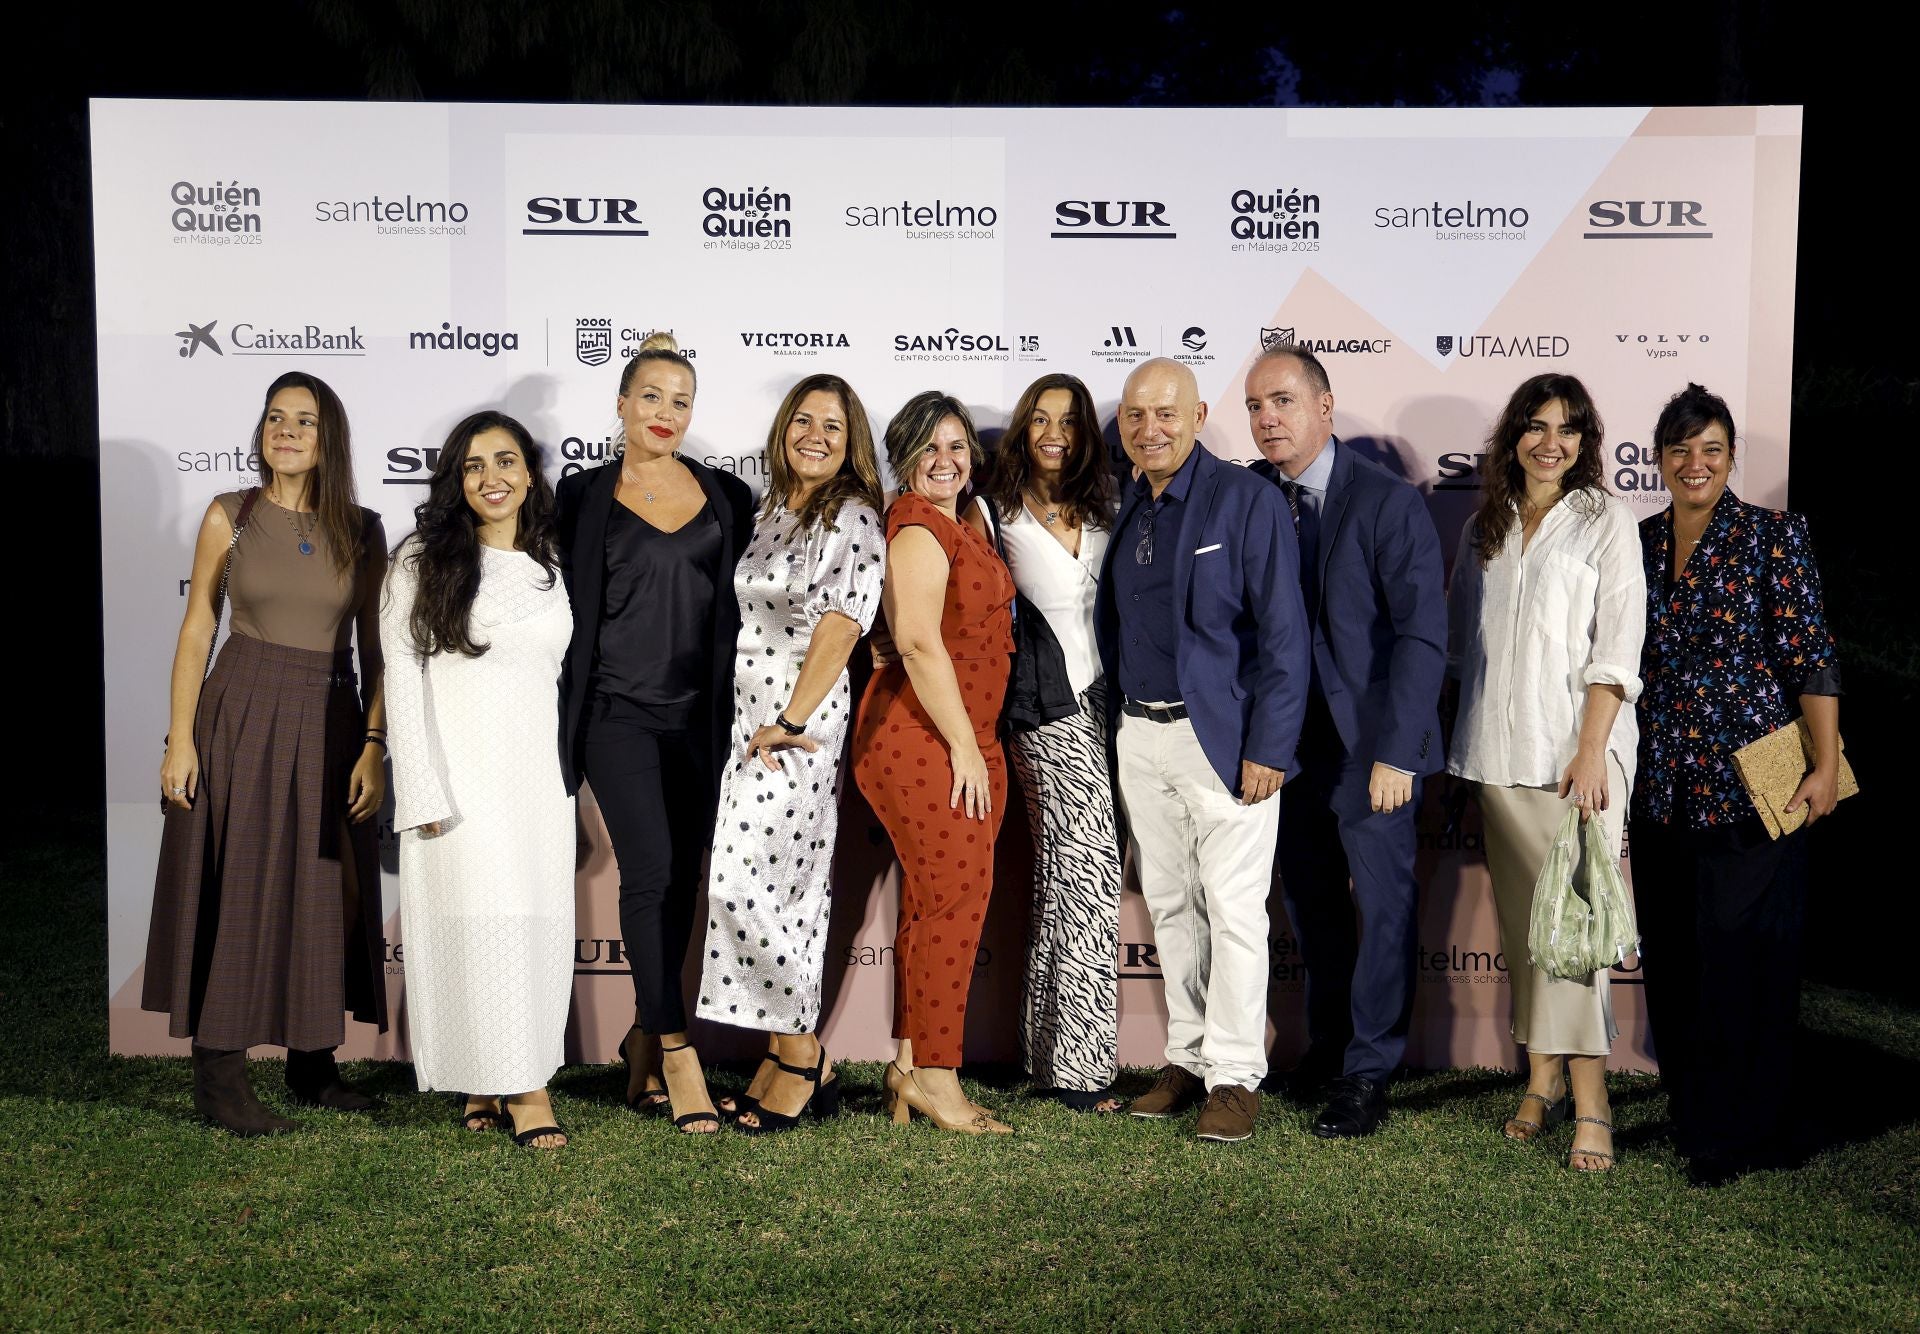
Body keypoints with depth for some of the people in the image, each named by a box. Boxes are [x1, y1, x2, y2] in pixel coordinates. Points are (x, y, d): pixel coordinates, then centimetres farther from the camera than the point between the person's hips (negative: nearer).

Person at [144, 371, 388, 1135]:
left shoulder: (362, 531, 4)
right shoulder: (230, 517, 1)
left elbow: (375, 647, 4)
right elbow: (196, 631, 0)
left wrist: (373, 745, -3)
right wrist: (181, 738, -7)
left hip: (331, 723, 2)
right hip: (241, 717, -2)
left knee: (327, 892, 7)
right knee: (234, 889, 0)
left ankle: (312, 1064, 20)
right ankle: (219, 1079, 8)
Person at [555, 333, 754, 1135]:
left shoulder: (727, 498, 10)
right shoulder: (584, 498, 5)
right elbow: (563, 605, 5)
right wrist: (562, 720, 1)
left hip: (701, 715, 3)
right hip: (622, 711, -3)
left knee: (680, 881, 7)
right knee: (651, 872, -12)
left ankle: (643, 1038, 22)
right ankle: (676, 1054, -6)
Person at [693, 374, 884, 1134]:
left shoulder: (853, 519, -8)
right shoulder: (772, 512, 16)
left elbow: (839, 630, -15)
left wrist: (788, 723, -16)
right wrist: (757, 722, 10)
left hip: (801, 724, -8)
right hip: (750, 717, 8)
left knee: (751, 881, -11)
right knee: (788, 887, 9)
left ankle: (800, 1053, 3)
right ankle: (793, 1054, 15)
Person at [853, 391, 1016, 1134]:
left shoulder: (956, 529, 20)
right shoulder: (918, 527, -10)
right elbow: (918, 640, -19)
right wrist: (964, 746, -18)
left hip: (962, 739, 9)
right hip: (924, 739, -9)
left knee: (933, 907, 10)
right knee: (955, 901, -8)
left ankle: (910, 1070, 16)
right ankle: (933, 1076, 0)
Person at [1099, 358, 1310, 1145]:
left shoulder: (1247, 501, -8)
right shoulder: (1124, 508, 10)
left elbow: (1282, 632, -11)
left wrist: (1267, 748, -15)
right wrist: (1114, 726, 8)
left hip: (1221, 736, -6)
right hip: (1139, 736, 6)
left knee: (1233, 909, -1)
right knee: (1167, 904, 12)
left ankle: (1235, 1075, 10)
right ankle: (1187, 1059, 23)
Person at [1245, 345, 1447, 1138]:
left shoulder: (1388, 502, -12)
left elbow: (1422, 636, -14)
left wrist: (1395, 752, -18)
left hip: (1370, 744, -4)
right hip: (1286, 739, 5)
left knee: (1384, 907, 7)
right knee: (1310, 904, 16)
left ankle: (1368, 1074, 21)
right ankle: (1326, 1047, 34)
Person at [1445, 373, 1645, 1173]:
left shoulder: (1605, 520, 2)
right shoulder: (1483, 528, 15)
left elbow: (1617, 647, -5)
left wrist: (1591, 752, -13)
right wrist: (1457, 755, 14)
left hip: (1575, 745, -4)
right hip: (1496, 750, 4)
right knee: (1520, 917, 7)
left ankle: (1589, 1105, -7)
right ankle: (1542, 1079, 16)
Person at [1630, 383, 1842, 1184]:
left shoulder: (1773, 538, -3)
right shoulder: (1640, 545, 9)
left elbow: (1812, 657, -7)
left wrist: (1825, 767, -12)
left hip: (1750, 785, -4)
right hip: (1663, 787, 5)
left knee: (1745, 958, 0)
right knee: (1671, 958, 11)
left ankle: (1740, 1133, 14)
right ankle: (1689, 1113, 26)